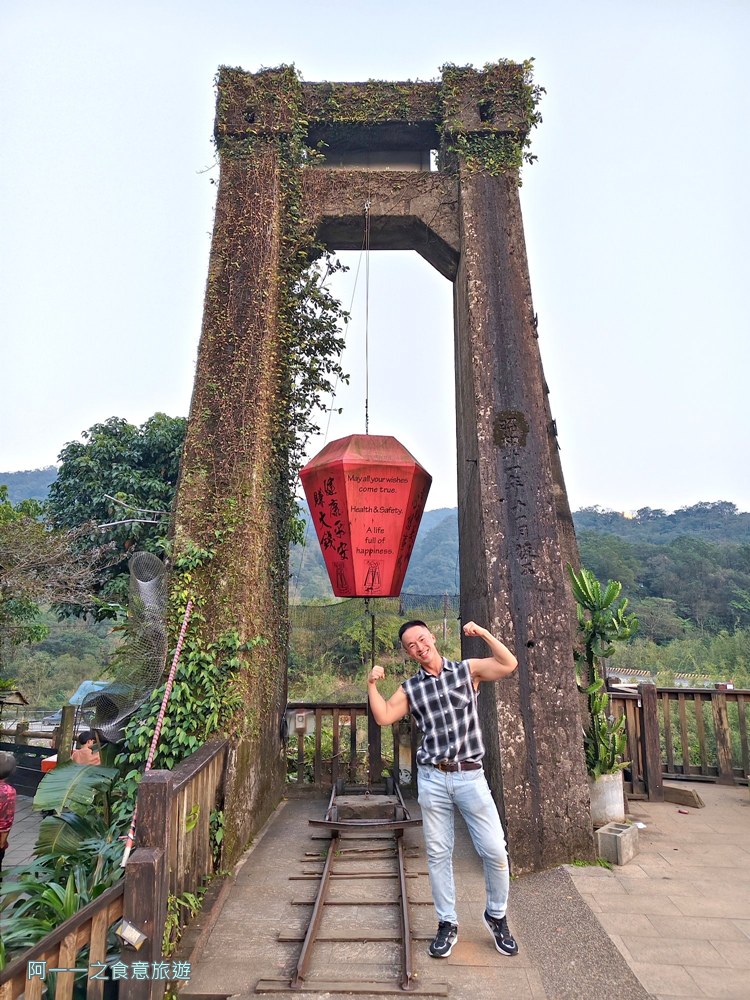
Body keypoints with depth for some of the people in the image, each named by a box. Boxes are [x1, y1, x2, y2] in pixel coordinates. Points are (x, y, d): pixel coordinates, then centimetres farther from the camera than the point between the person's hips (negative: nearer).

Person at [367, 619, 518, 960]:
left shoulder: (467, 670, 1)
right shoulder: (410, 688, 5)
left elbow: (509, 665, -10)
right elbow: (383, 717, -4)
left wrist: (483, 633, -13)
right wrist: (372, 685, -12)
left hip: (470, 775, -1)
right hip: (432, 779, 2)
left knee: (495, 850, 1)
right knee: (438, 853, 9)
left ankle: (496, 916, 26)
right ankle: (447, 923, 27)